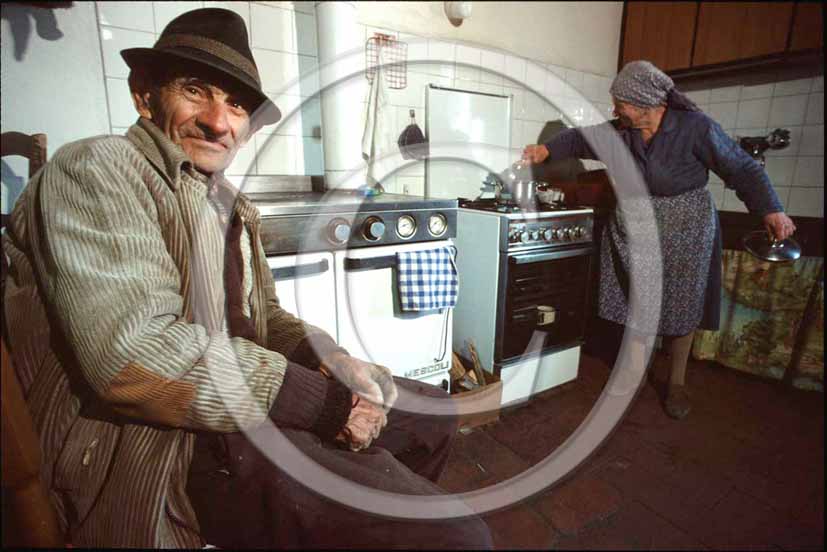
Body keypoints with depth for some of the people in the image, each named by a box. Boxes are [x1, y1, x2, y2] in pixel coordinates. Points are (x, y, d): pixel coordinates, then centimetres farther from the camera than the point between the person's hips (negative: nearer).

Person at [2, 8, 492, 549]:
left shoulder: (229, 204, 15)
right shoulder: (98, 167, -10)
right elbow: (134, 354, -24)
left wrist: (330, 359, -7)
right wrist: (328, 402, -22)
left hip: (238, 402, 9)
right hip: (171, 446, -8)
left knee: (433, 411, 17)